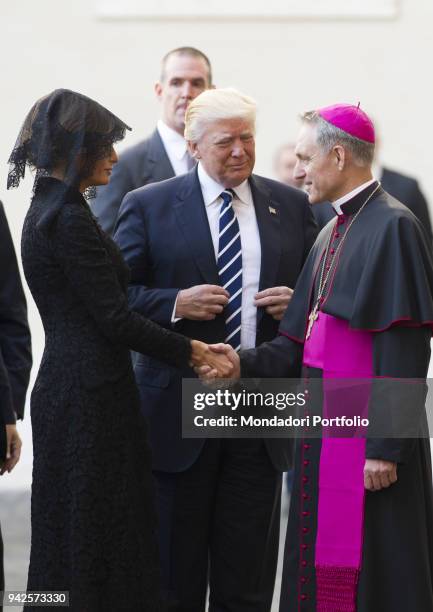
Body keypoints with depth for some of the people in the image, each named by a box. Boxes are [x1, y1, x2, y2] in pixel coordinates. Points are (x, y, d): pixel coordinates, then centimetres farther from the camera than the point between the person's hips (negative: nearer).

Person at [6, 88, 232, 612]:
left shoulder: (46, 212, 13)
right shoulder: (70, 220, -17)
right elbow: (114, 320, -17)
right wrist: (188, 351, -7)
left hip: (64, 387, 10)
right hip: (91, 394, -10)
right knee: (94, 532, -4)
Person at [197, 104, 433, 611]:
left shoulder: (392, 227, -12)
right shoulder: (333, 233, 16)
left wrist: (385, 449, -21)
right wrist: (244, 365, -1)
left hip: (367, 437, -9)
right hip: (325, 431, 9)